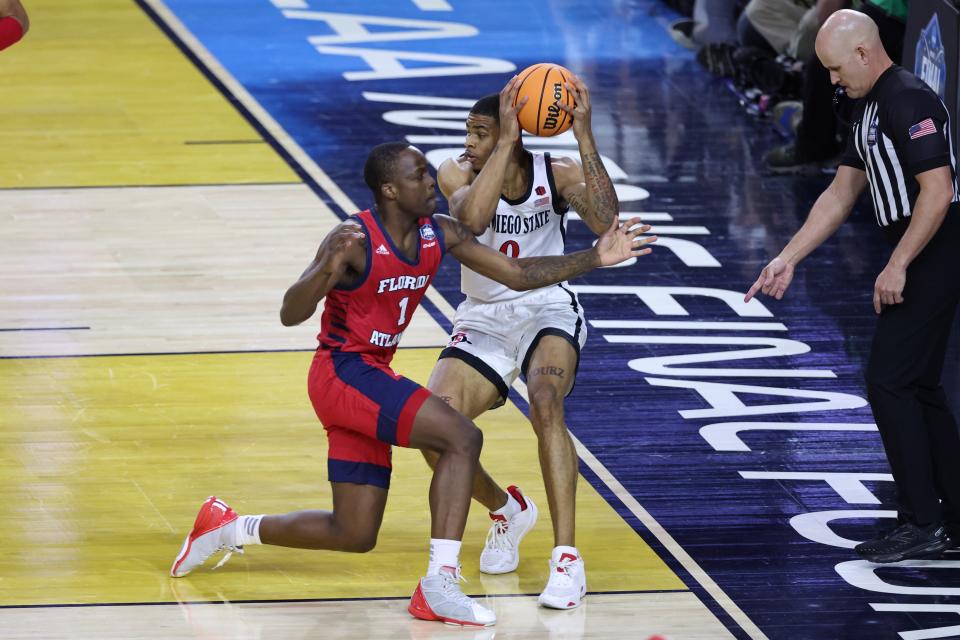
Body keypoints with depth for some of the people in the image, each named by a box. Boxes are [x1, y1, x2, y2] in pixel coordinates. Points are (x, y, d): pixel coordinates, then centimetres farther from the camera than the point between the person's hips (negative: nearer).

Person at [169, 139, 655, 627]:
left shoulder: (440, 235, 1)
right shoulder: (355, 240, -20)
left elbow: (518, 274, 5)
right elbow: (290, 315, -26)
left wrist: (595, 258, -3)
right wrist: (329, 267, -45)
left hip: (370, 377, 9)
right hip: (342, 372, -9)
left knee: (355, 535, 13)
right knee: (462, 437, -25)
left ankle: (229, 528, 29)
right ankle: (439, 585, -26)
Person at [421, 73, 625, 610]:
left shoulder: (556, 174, -11)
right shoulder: (457, 173, -10)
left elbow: (606, 224, -30)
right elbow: (472, 218, -33)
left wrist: (584, 134, -31)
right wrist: (507, 140, -34)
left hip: (548, 310, -2)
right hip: (484, 319, 2)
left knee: (545, 404, -34)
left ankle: (567, 557, -31)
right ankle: (506, 509, 16)